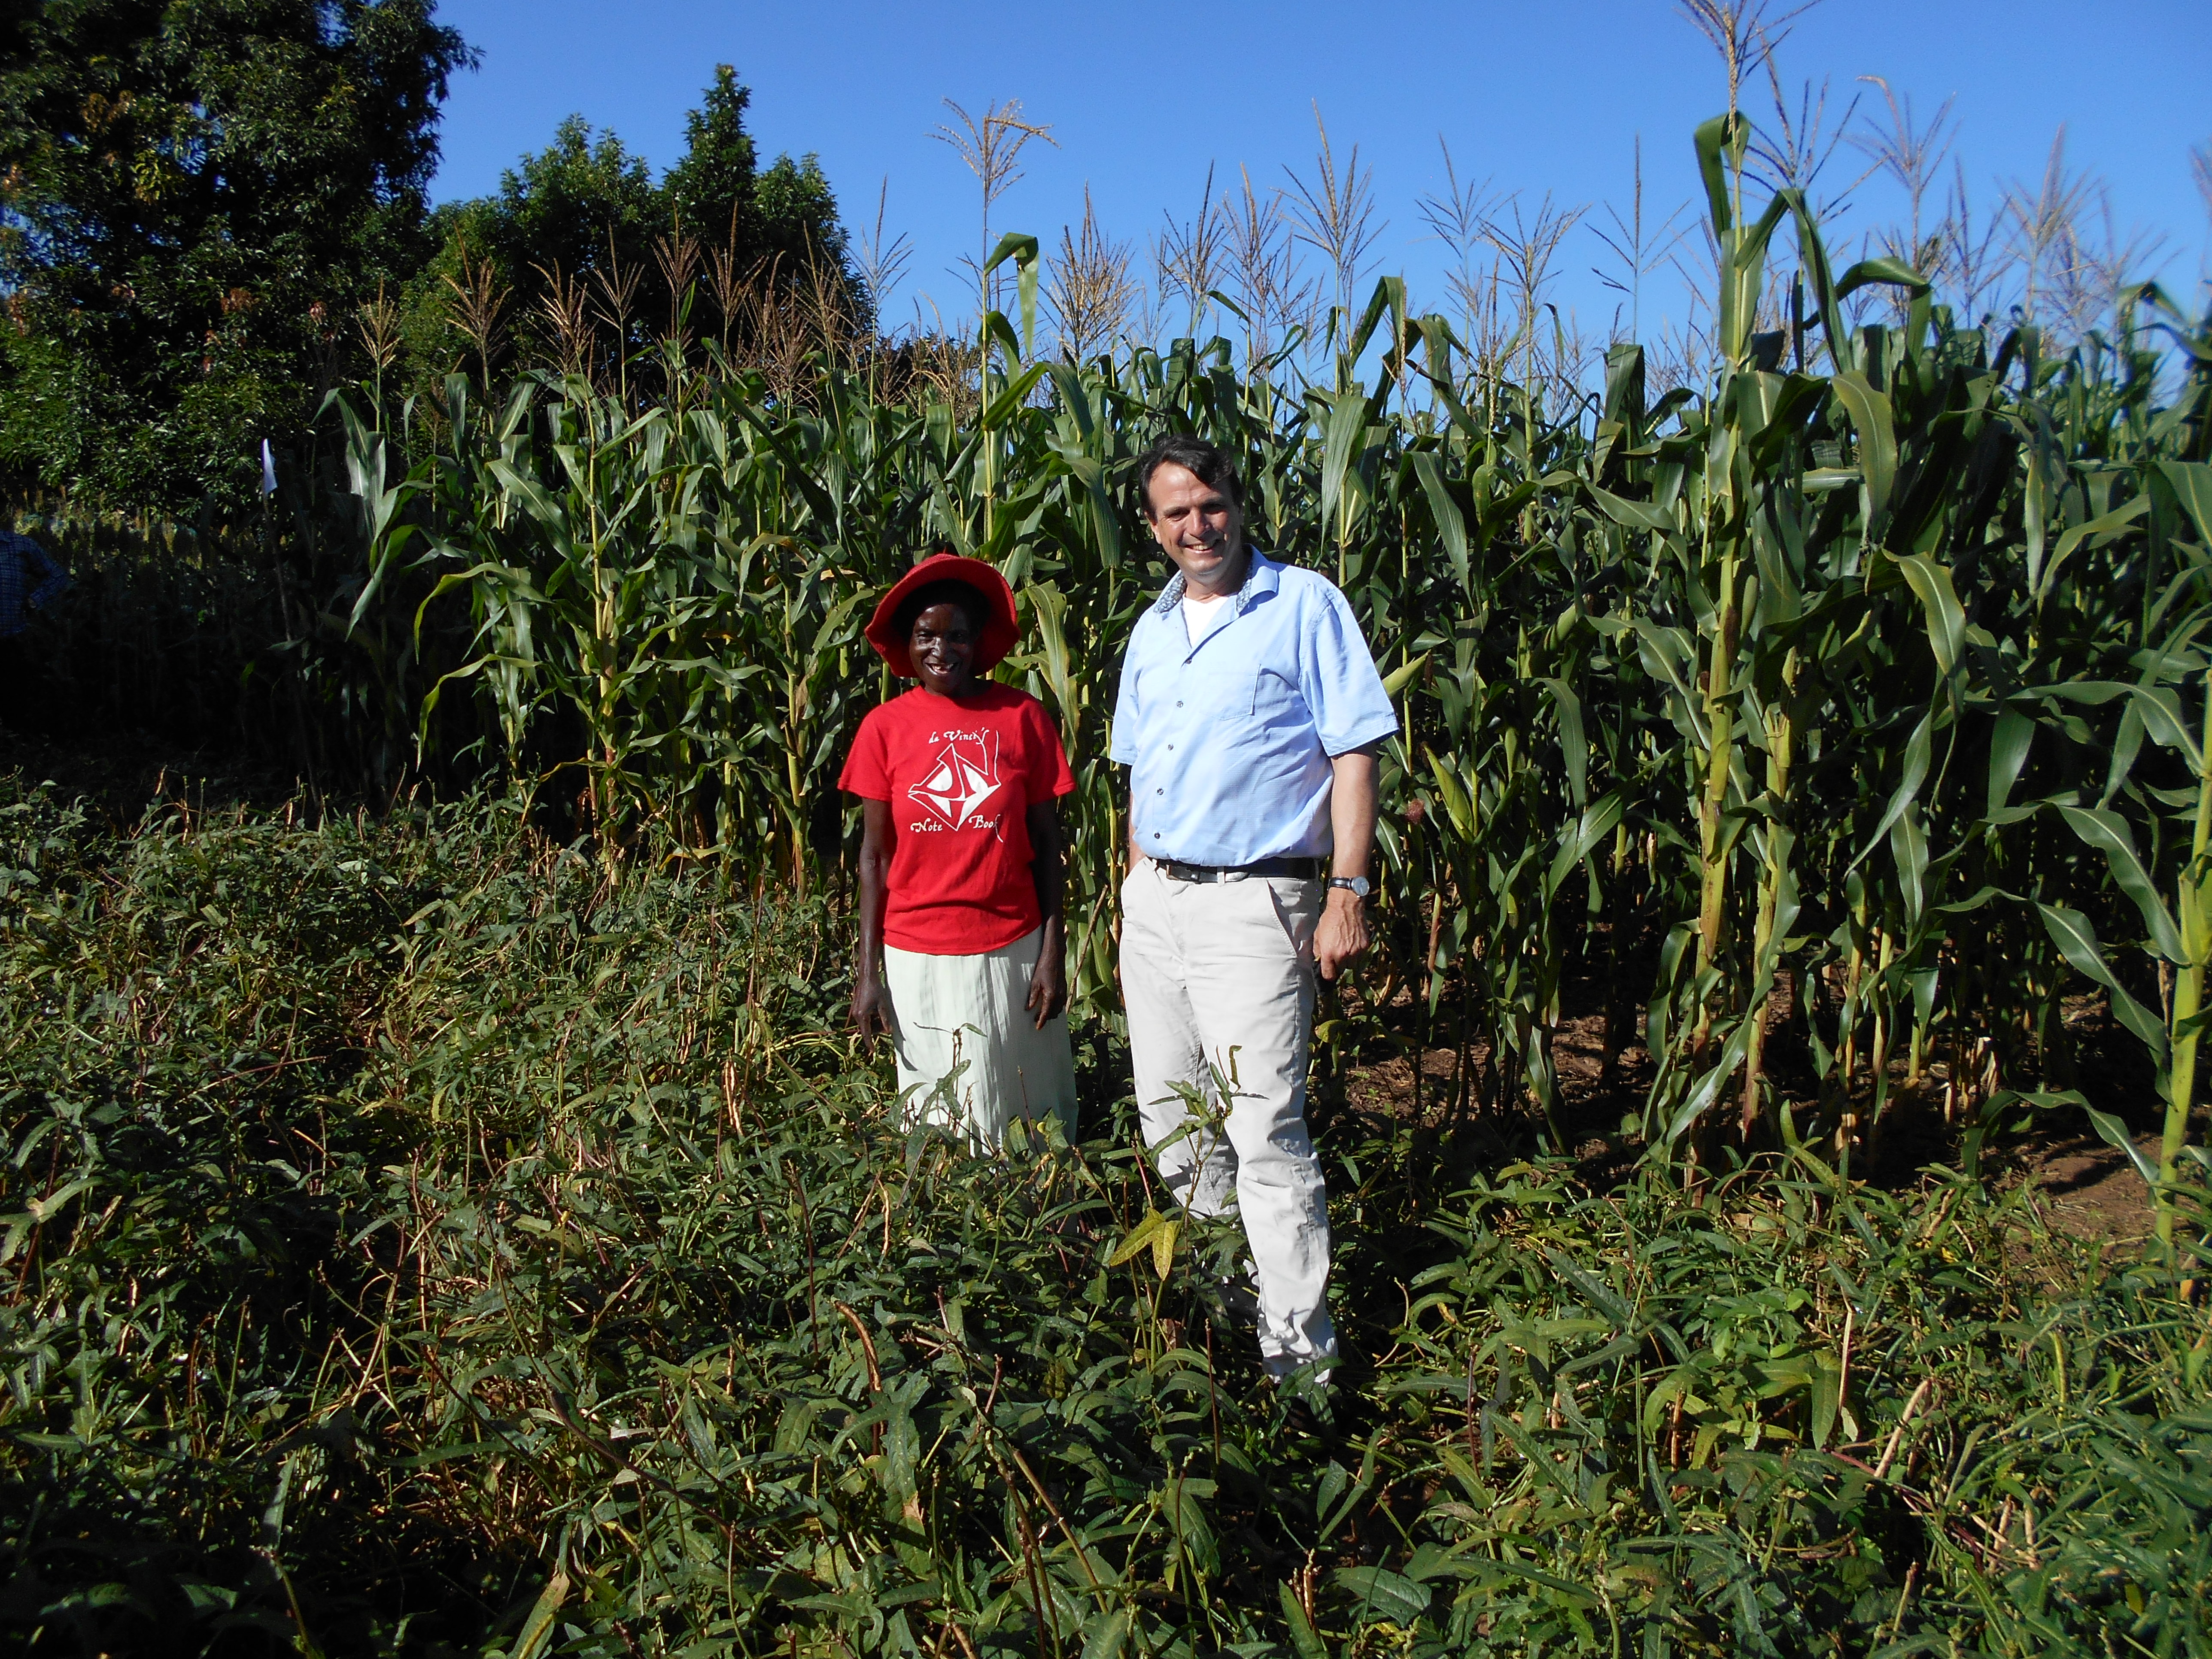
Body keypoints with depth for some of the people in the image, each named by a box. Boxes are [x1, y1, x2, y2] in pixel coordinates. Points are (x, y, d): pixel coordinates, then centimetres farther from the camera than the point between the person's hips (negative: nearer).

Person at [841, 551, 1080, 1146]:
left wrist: (1053, 953, -2)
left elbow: (1045, 843, 2)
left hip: (1013, 951, 0)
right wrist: (868, 971, 0)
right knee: (942, 1126, 9)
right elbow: (875, 855, 2)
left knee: (1031, 1119, 7)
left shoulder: (1023, 716, -1)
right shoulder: (885, 727, -1)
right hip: (919, 959, 0)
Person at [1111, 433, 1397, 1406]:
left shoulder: (1305, 606, -4)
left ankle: (1298, 1355, 0)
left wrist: (1347, 892, -15)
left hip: (1251, 904, -7)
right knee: (1172, 1120, 13)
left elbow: (1354, 755, -8)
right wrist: (1137, 893, 17)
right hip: (1154, 902, 7)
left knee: (1264, 1131, -9)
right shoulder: (1150, 632, 15)